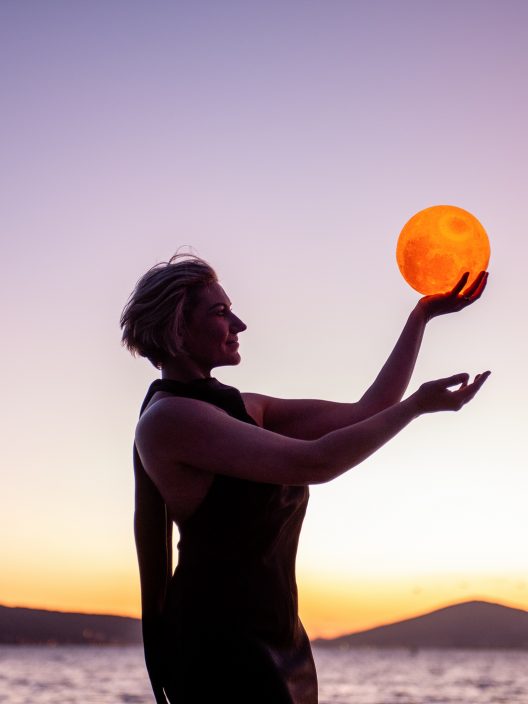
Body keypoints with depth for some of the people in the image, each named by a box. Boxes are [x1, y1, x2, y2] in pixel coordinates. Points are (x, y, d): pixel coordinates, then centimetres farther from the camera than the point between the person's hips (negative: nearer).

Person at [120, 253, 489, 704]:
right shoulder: (167, 417, -15)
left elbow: (364, 414, 8)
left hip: (279, 637, 9)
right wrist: (417, 405, -14)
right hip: (219, 644, -9)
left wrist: (423, 316, 6)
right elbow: (315, 463, -22)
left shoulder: (240, 408, 12)